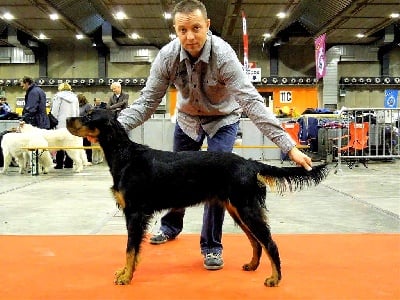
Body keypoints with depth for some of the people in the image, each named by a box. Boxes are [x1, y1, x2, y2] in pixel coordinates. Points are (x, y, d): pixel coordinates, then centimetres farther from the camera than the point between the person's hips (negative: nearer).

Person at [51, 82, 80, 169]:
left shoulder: (58, 96, -1)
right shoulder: (75, 97, 13)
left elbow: (54, 111, -4)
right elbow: (77, 112, 17)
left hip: (61, 123, -4)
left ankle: (59, 164, -2)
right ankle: (69, 163, 5)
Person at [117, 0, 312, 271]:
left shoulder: (223, 55, -37)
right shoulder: (167, 56, -27)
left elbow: (252, 102, -41)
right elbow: (147, 101, -21)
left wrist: (289, 146, -48)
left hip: (223, 119, -3)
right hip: (187, 118, 4)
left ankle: (212, 246, 4)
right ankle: (171, 226, 40)